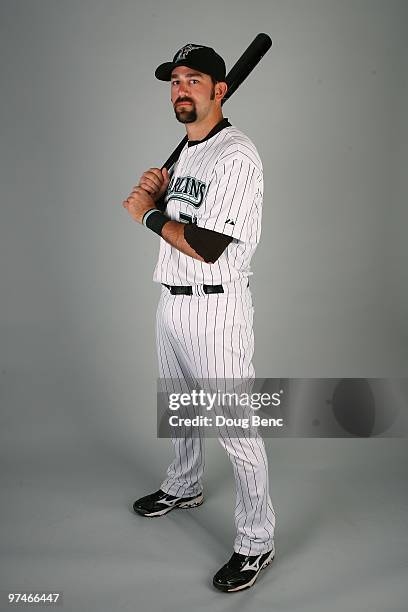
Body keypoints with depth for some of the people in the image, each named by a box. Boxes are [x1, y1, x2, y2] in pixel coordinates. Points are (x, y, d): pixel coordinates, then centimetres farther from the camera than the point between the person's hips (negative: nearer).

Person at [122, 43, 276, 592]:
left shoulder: (237, 156, -18)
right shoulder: (186, 151, 13)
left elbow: (206, 247, -25)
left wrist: (147, 213, -10)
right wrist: (156, 192, 0)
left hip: (215, 308, -9)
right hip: (171, 301, 10)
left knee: (236, 429, -2)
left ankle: (257, 543, 15)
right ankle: (184, 487, 49)